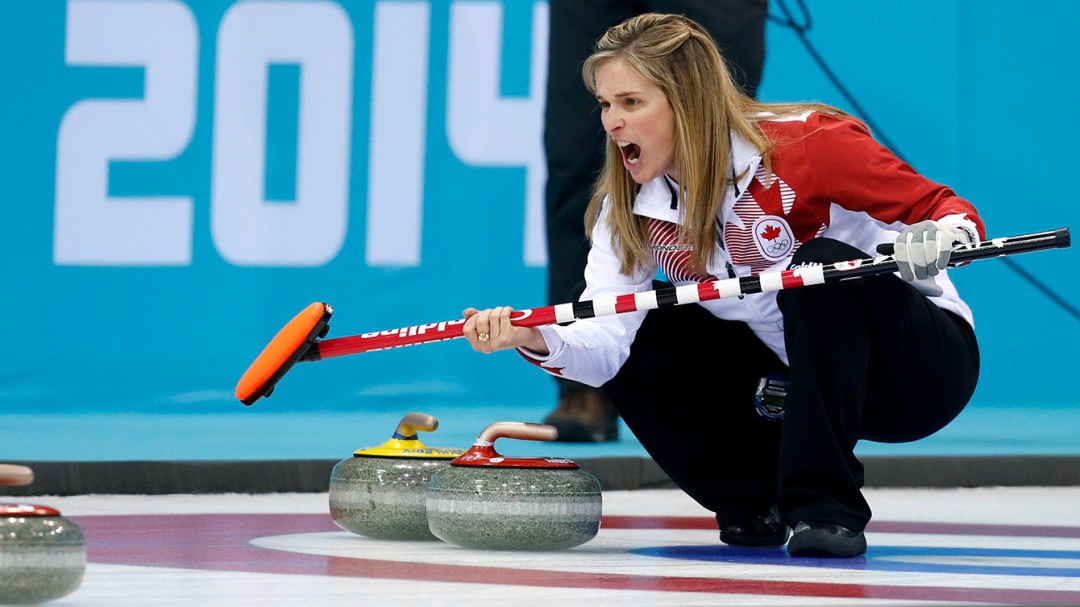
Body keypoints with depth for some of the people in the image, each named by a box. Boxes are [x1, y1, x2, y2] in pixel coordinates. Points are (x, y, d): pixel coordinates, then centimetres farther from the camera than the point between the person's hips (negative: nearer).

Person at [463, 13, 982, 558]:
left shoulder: (803, 145, -22)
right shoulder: (629, 207, -6)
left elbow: (946, 210, -20)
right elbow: (603, 342, -19)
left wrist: (937, 240, -44)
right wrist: (536, 339, -40)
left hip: (920, 368, -6)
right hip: (791, 379, 6)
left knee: (822, 268, -34)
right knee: (636, 345, -10)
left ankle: (825, 507, -26)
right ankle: (760, 503, -4)